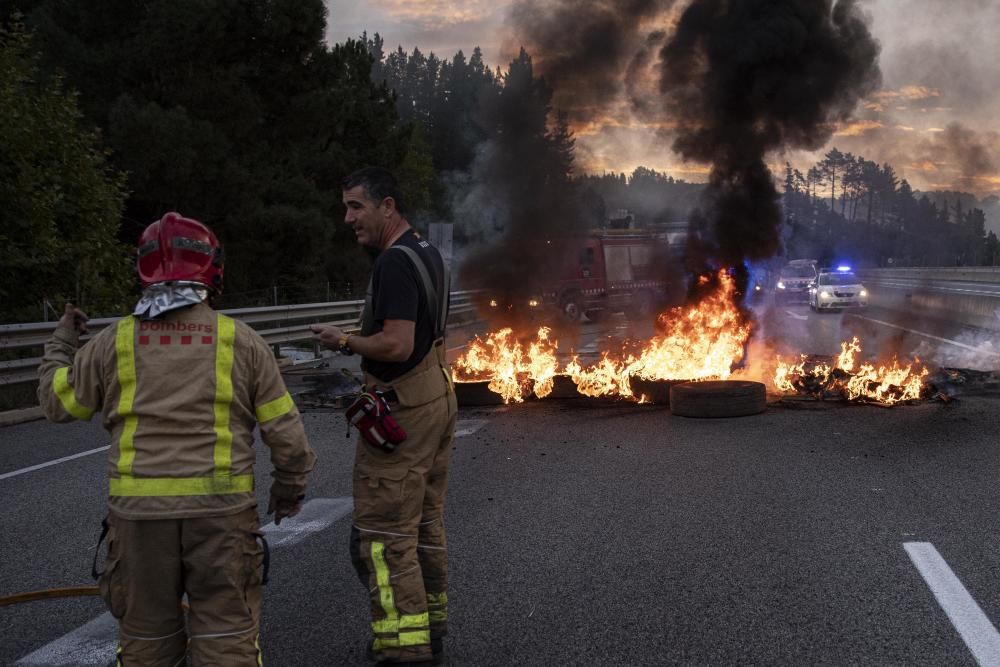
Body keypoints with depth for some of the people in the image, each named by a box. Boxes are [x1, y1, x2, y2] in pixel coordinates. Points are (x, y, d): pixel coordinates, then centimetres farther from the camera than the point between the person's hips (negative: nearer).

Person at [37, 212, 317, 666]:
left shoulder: (115, 340, 2)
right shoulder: (239, 340, 0)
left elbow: (57, 401, 15)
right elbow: (284, 429, 1)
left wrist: (60, 344, 32)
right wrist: (290, 485, 18)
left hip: (139, 511, 2)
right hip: (220, 509, -1)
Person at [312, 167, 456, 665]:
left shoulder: (395, 262, -19)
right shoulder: (428, 253, 13)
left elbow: (396, 345, -27)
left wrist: (345, 341, -11)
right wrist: (362, 338, 16)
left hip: (402, 410, -10)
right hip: (437, 397, 10)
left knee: (383, 532, -6)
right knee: (425, 524, 17)